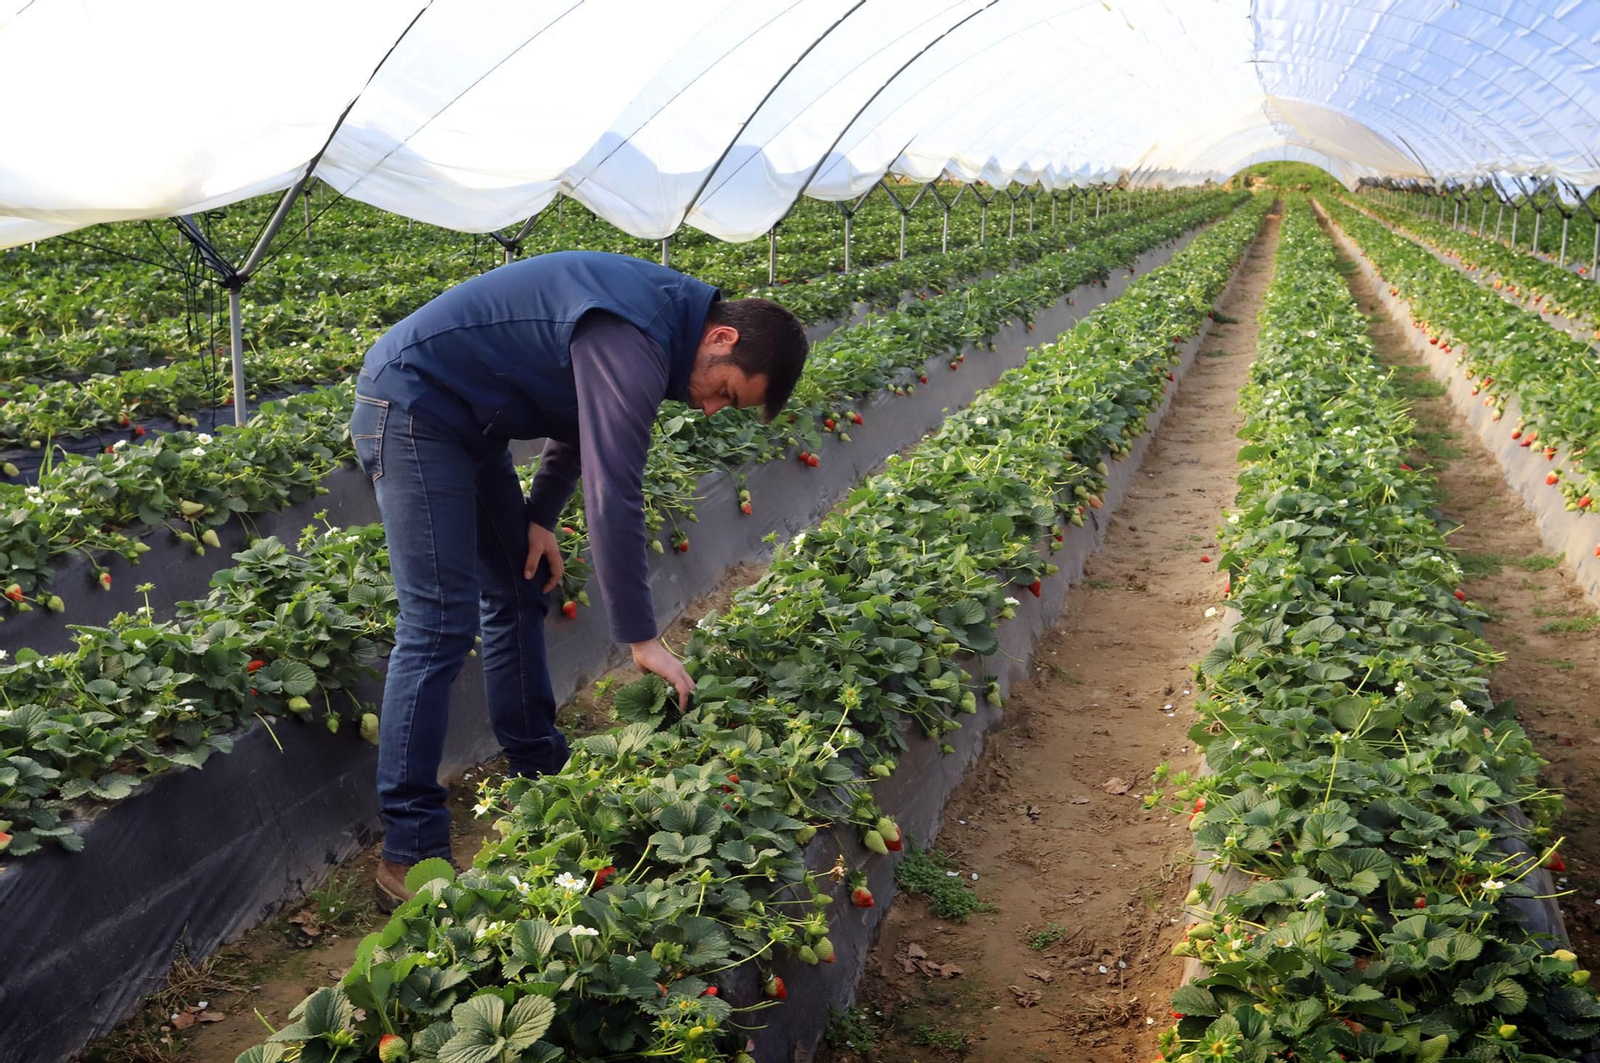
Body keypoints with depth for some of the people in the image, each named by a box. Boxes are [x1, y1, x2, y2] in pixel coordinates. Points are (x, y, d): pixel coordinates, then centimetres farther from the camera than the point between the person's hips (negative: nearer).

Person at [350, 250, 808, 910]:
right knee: (441, 624, -13)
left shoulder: (662, 313, 5)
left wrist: (541, 516, 8)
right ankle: (408, 852, -9)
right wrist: (642, 639, -23)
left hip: (465, 420, 11)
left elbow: (585, 418, 18)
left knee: (519, 590, 13)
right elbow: (613, 496, -29)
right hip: (411, 406, -11)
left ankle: (538, 773, 26)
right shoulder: (632, 341, -27)